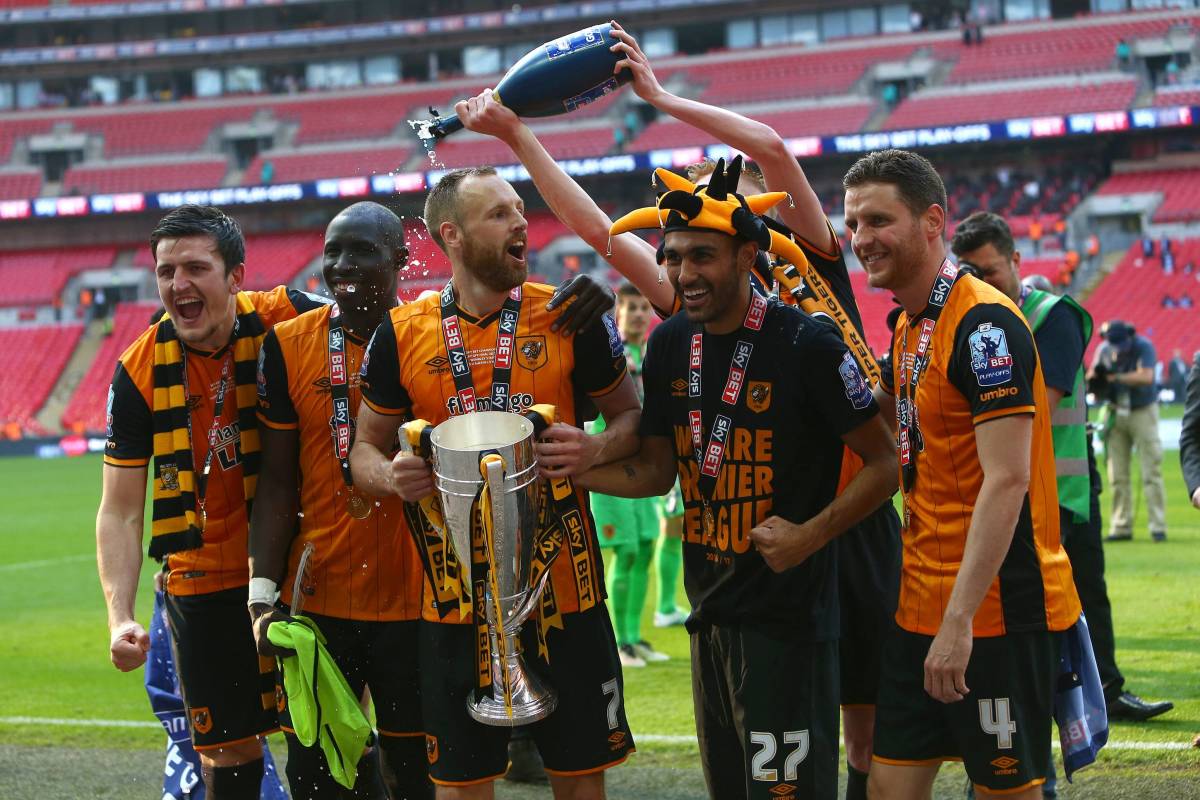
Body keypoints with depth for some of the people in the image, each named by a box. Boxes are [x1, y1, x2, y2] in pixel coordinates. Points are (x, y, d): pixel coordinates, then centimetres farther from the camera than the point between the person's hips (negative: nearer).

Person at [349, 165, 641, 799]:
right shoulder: (403, 334, 1)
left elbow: (629, 416, 8)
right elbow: (365, 447, 10)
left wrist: (597, 448, -14)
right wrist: (392, 476, -13)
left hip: (563, 585, 0)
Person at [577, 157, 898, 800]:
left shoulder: (805, 345, -14)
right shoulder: (669, 346, 6)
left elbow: (883, 463, -9)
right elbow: (656, 471, 12)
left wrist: (810, 535, -18)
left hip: (786, 617, -7)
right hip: (710, 612, 7)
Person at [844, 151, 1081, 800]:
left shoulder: (984, 324, -16)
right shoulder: (908, 327, 12)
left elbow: (1006, 482, -23)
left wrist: (960, 618, -26)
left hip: (996, 609, -9)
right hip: (922, 602, 9)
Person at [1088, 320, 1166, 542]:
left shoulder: (1143, 347, -13)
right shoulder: (1104, 349, 0)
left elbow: (1145, 376, -26)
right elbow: (1091, 376, -2)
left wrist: (1116, 377, -26)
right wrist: (1096, 375, -25)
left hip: (1142, 412, -4)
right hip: (1115, 413, 4)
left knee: (1151, 471, -8)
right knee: (1117, 476, 2)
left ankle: (1158, 527, -7)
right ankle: (1121, 528, 6)